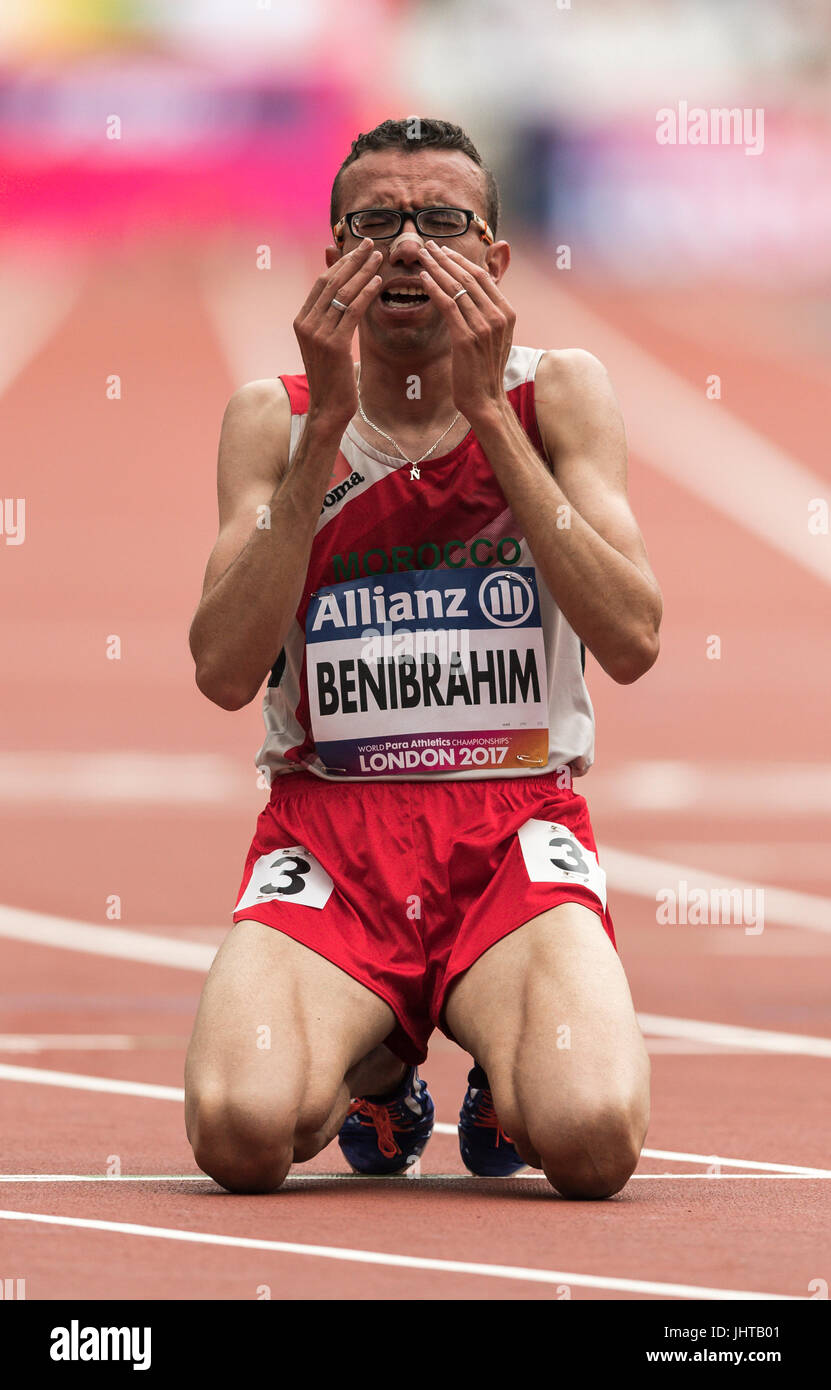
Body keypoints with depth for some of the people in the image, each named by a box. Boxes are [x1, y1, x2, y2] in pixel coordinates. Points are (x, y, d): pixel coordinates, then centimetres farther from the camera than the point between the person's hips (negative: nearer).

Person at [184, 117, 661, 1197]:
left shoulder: (557, 396, 4)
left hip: (516, 828, -1)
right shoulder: (274, 419, 6)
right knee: (243, 1130, -29)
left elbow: (631, 644, -11)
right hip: (325, 823, 1)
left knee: (592, 1138, -30)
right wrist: (327, 427, -13)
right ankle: (376, 1064, 8)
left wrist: (486, 410, -13)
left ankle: (511, 1072, 8)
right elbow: (225, 672, -8)